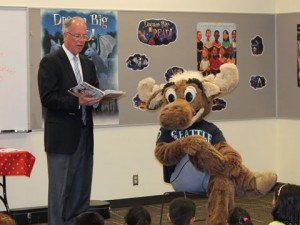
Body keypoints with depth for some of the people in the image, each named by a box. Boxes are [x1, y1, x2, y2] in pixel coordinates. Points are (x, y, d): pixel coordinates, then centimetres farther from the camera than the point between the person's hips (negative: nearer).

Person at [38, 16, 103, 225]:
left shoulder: (88, 64, 16)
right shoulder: (50, 62, -6)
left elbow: (95, 92, 17)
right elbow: (47, 98, -15)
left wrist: (97, 98, -6)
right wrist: (77, 101, -25)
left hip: (85, 136, 7)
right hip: (62, 136, -7)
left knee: (82, 191, 10)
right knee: (59, 191, -2)